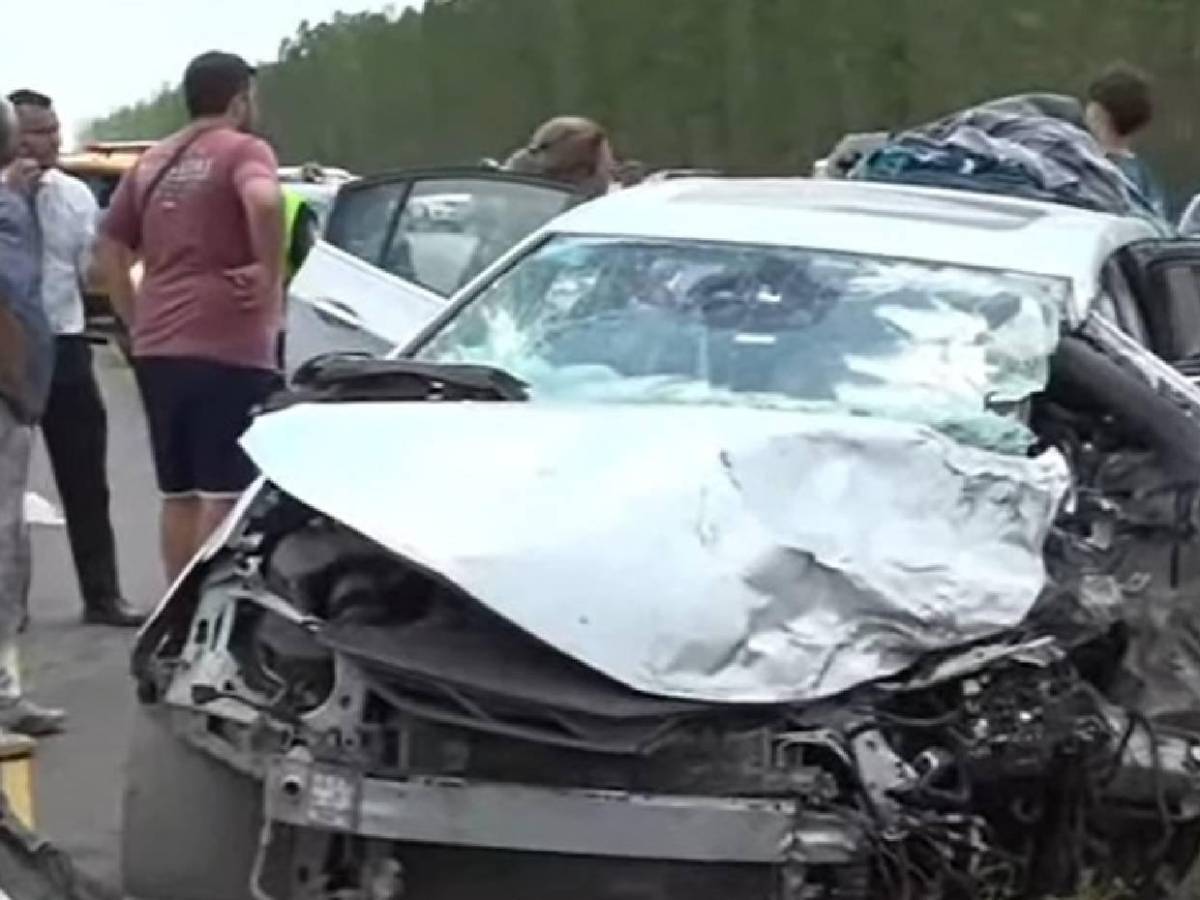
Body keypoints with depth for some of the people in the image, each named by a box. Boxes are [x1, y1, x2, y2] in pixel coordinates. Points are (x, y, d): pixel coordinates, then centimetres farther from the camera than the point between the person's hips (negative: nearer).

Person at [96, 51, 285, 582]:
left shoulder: (152, 162, 18)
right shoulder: (243, 150, -4)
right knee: (223, 492, -5)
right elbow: (265, 201, -26)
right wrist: (272, 276, -16)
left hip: (157, 349, 7)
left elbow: (110, 248, 19)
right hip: (227, 346, -7)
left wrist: (137, 320, 19)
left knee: (178, 493, 13)